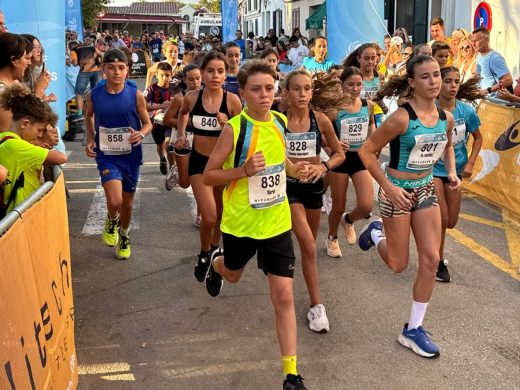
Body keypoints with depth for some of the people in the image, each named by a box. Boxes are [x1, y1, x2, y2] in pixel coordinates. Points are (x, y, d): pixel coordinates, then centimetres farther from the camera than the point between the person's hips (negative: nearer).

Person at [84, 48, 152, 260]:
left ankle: (124, 236, 44)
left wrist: (141, 134, -21)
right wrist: (90, 140, 3)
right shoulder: (94, 95, -6)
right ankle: (111, 221, 20)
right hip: (106, 155, -1)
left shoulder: (135, 95, -10)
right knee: (114, 201, -18)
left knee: (127, 202, 15)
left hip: (130, 155, 1)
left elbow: (147, 123, 1)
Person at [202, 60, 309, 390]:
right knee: (233, 274, 26)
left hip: (277, 222, 2)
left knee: (284, 296, -2)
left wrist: (294, 169, -3)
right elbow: (209, 176, -12)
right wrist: (245, 170, -28)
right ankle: (216, 266, 65)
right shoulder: (234, 128, -17)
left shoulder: (280, 121, -2)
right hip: (241, 222, -2)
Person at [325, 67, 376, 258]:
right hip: (340, 159, -3)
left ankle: (348, 220, 28)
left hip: (362, 158, 3)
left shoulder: (368, 105, -1)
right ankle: (332, 238, 37)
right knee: (338, 207, 8)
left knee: (366, 207, -8)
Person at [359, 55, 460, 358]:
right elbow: (367, 151, -17)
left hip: (426, 190, 6)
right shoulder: (401, 118, -21)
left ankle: (413, 329, 15)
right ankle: (376, 232, 40)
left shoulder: (446, 117, -2)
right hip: (398, 190, -6)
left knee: (432, 260, 2)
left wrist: (452, 172, 3)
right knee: (398, 265, 5)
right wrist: (389, 187, -22)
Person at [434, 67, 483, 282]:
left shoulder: (467, 111, -9)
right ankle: (439, 262, 17)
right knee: (442, 219, -6)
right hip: (433, 169, -4)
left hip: (455, 170, 4)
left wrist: (470, 163, -3)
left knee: (451, 222, 11)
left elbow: (478, 138, 6)